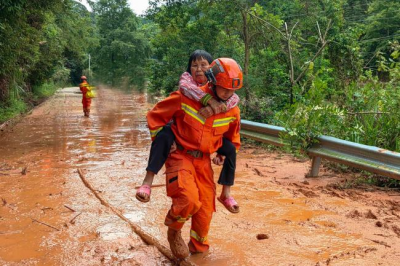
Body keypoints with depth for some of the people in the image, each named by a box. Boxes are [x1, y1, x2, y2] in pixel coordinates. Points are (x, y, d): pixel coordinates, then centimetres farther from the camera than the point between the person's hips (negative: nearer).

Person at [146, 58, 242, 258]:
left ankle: (198, 249, 33)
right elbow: (155, 116, -6)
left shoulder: (232, 111, -4)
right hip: (180, 155, -5)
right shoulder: (186, 98, -19)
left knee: (205, 207, 7)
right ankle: (173, 231, 9)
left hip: (203, 159, 5)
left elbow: (232, 135, 19)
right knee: (189, 200, -25)